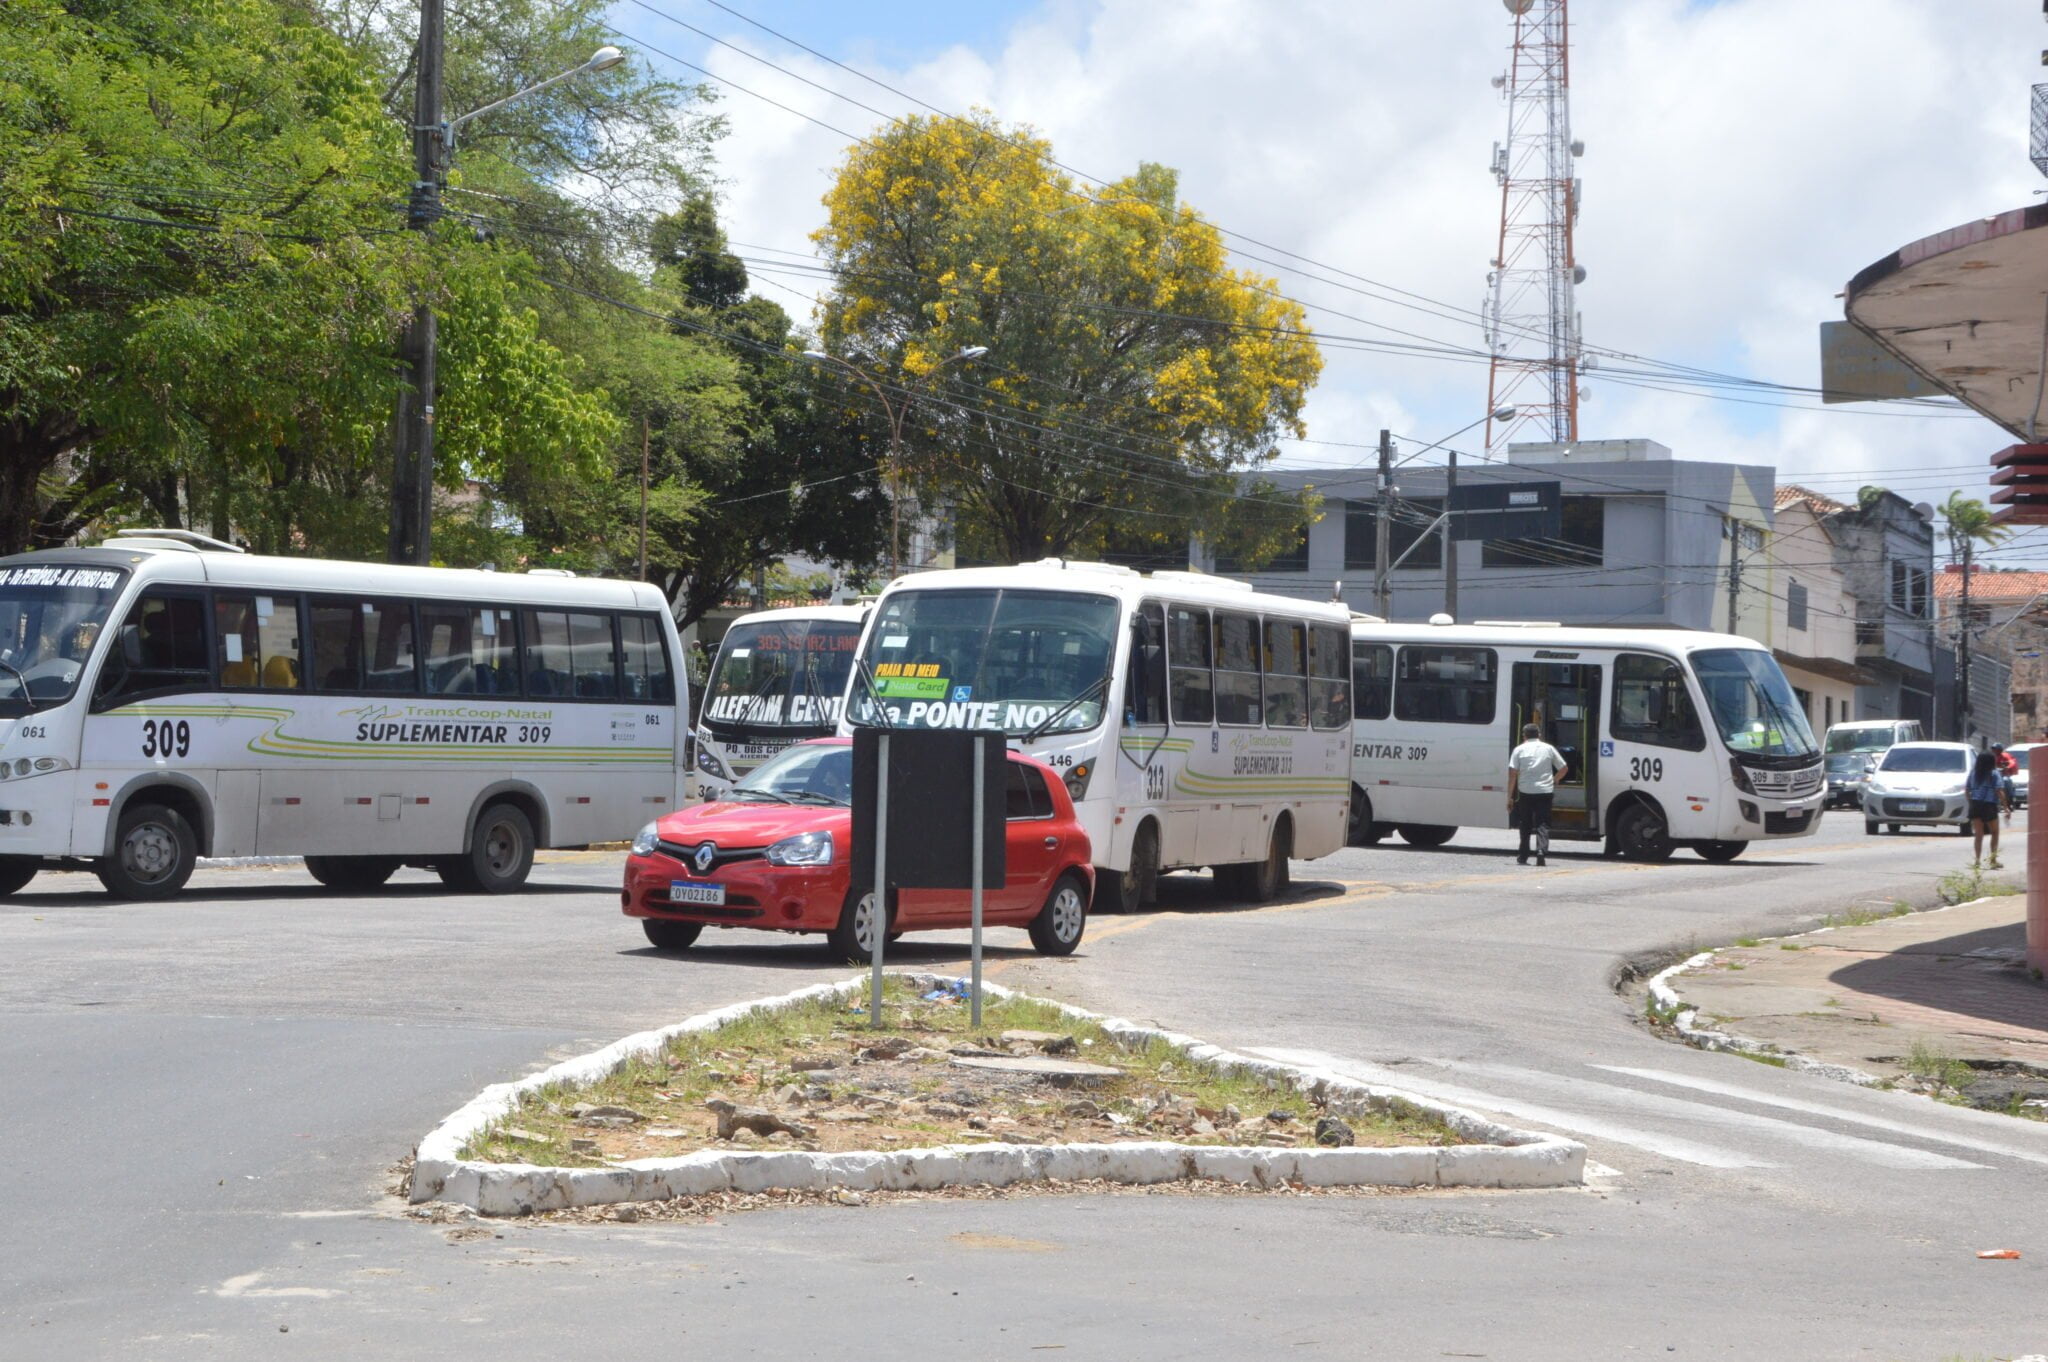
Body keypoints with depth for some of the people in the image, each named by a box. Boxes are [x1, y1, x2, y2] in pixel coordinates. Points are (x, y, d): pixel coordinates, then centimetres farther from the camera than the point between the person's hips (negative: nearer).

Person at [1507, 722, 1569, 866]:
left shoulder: (1519, 750, 4)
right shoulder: (1548, 748, 9)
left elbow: (1512, 773, -4)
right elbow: (1563, 768, 12)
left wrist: (1510, 797, 0)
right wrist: (1554, 780, 31)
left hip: (1525, 792, 0)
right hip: (1545, 791, 0)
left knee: (1525, 825, 13)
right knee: (1542, 825, 0)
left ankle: (1522, 857, 16)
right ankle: (1542, 851, -20)